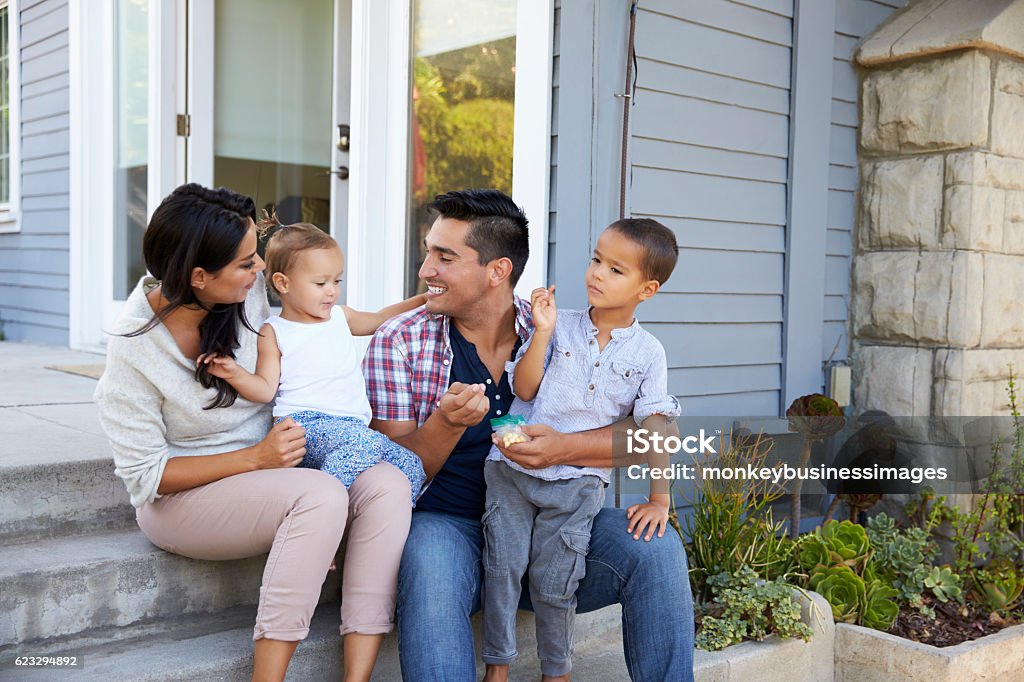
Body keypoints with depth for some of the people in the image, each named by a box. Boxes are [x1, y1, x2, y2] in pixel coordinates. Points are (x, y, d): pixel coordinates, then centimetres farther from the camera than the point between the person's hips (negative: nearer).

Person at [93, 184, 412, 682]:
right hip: (181, 499, -5)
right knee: (321, 495, -34)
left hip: (275, 469, 6)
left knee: (387, 484, -24)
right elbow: (145, 475, -14)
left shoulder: (252, 288, -7)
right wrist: (255, 458, -24)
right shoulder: (135, 348, -18)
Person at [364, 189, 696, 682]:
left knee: (656, 550, -21)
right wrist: (447, 423, -25)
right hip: (448, 526, -2)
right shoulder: (398, 342, 0)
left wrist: (564, 448, -24)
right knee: (431, 567, -36)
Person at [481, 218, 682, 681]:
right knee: (502, 565, 0)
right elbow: (524, 388, -4)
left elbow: (654, 427, 0)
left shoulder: (648, 352, 1)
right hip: (513, 469, 1)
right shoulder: (559, 325, 1)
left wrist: (659, 500, -4)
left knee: (554, 582, -2)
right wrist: (542, 332, -15)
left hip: (578, 483, -1)